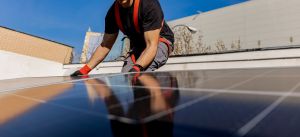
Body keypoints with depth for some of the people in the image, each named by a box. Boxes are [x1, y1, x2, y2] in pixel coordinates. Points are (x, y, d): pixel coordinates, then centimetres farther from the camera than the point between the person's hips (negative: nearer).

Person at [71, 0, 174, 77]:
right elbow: (105, 46, -4)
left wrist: (137, 68, -50)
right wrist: (84, 70, -11)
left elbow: (152, 45, -34)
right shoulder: (113, 13, -11)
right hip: (138, 46, 5)